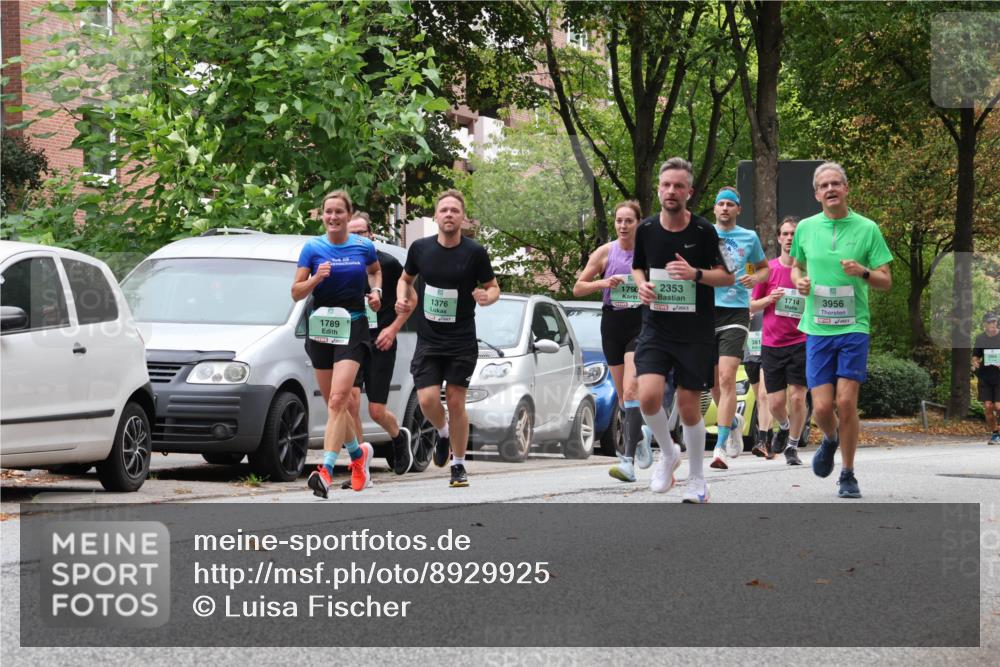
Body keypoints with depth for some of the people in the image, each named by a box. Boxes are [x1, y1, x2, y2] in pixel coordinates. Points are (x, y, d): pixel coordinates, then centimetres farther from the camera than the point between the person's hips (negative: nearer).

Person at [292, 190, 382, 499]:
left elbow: (375, 270, 24)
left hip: (352, 327, -2)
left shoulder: (364, 247, 2)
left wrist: (376, 291, 5)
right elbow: (296, 293, 1)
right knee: (335, 403, 10)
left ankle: (326, 469, -25)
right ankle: (358, 453, 35)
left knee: (337, 399, -18)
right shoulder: (312, 248, 1)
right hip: (320, 328, 3)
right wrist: (316, 278, -17)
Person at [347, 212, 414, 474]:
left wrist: (393, 328, -6)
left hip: (380, 345, -2)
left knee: (376, 411, 0)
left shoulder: (387, 264, -3)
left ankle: (399, 436, 35)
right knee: (350, 401, -16)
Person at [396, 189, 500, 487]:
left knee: (455, 402, 0)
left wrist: (487, 296, -19)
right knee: (427, 399, -11)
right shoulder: (420, 248, 0)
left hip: (462, 342, -2)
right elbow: (405, 278, 17)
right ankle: (443, 434, 24)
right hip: (428, 340, 2)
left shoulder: (475, 252, -7)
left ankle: (458, 465, 15)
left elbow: (493, 287, 4)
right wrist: (402, 298, -3)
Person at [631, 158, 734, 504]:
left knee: (689, 406, 2)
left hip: (695, 332, -2)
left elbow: (728, 277, -2)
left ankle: (697, 480, 21)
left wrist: (696, 274, -20)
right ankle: (667, 453, 12)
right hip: (655, 328, 2)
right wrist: (642, 285, -4)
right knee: (648, 396, -17)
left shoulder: (703, 231, -7)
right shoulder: (646, 229, 2)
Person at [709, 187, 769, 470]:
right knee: (713, 380, 9)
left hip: (736, 311, -2)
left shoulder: (749, 237, 8)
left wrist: (756, 278, 0)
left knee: (727, 378, -16)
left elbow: (764, 267, 22)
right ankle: (733, 421, 39)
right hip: (706, 309, 2)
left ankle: (720, 447, -20)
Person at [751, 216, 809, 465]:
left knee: (797, 397, -9)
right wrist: (769, 299, -9)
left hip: (800, 342, -1)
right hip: (771, 344, 1)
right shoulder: (768, 269, 4)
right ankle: (785, 428, 33)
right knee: (775, 402, 0)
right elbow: (751, 306, 10)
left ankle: (792, 446, 9)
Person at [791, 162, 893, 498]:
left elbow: (886, 281, 2)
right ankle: (831, 439, 32)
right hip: (818, 329, 2)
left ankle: (848, 475, 6)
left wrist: (863, 272, -18)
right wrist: (799, 281, 1)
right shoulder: (806, 228, 7)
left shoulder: (867, 228, 0)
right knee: (822, 407, -4)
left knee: (846, 402, -10)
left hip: (854, 327, -2)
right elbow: (796, 266, 24)